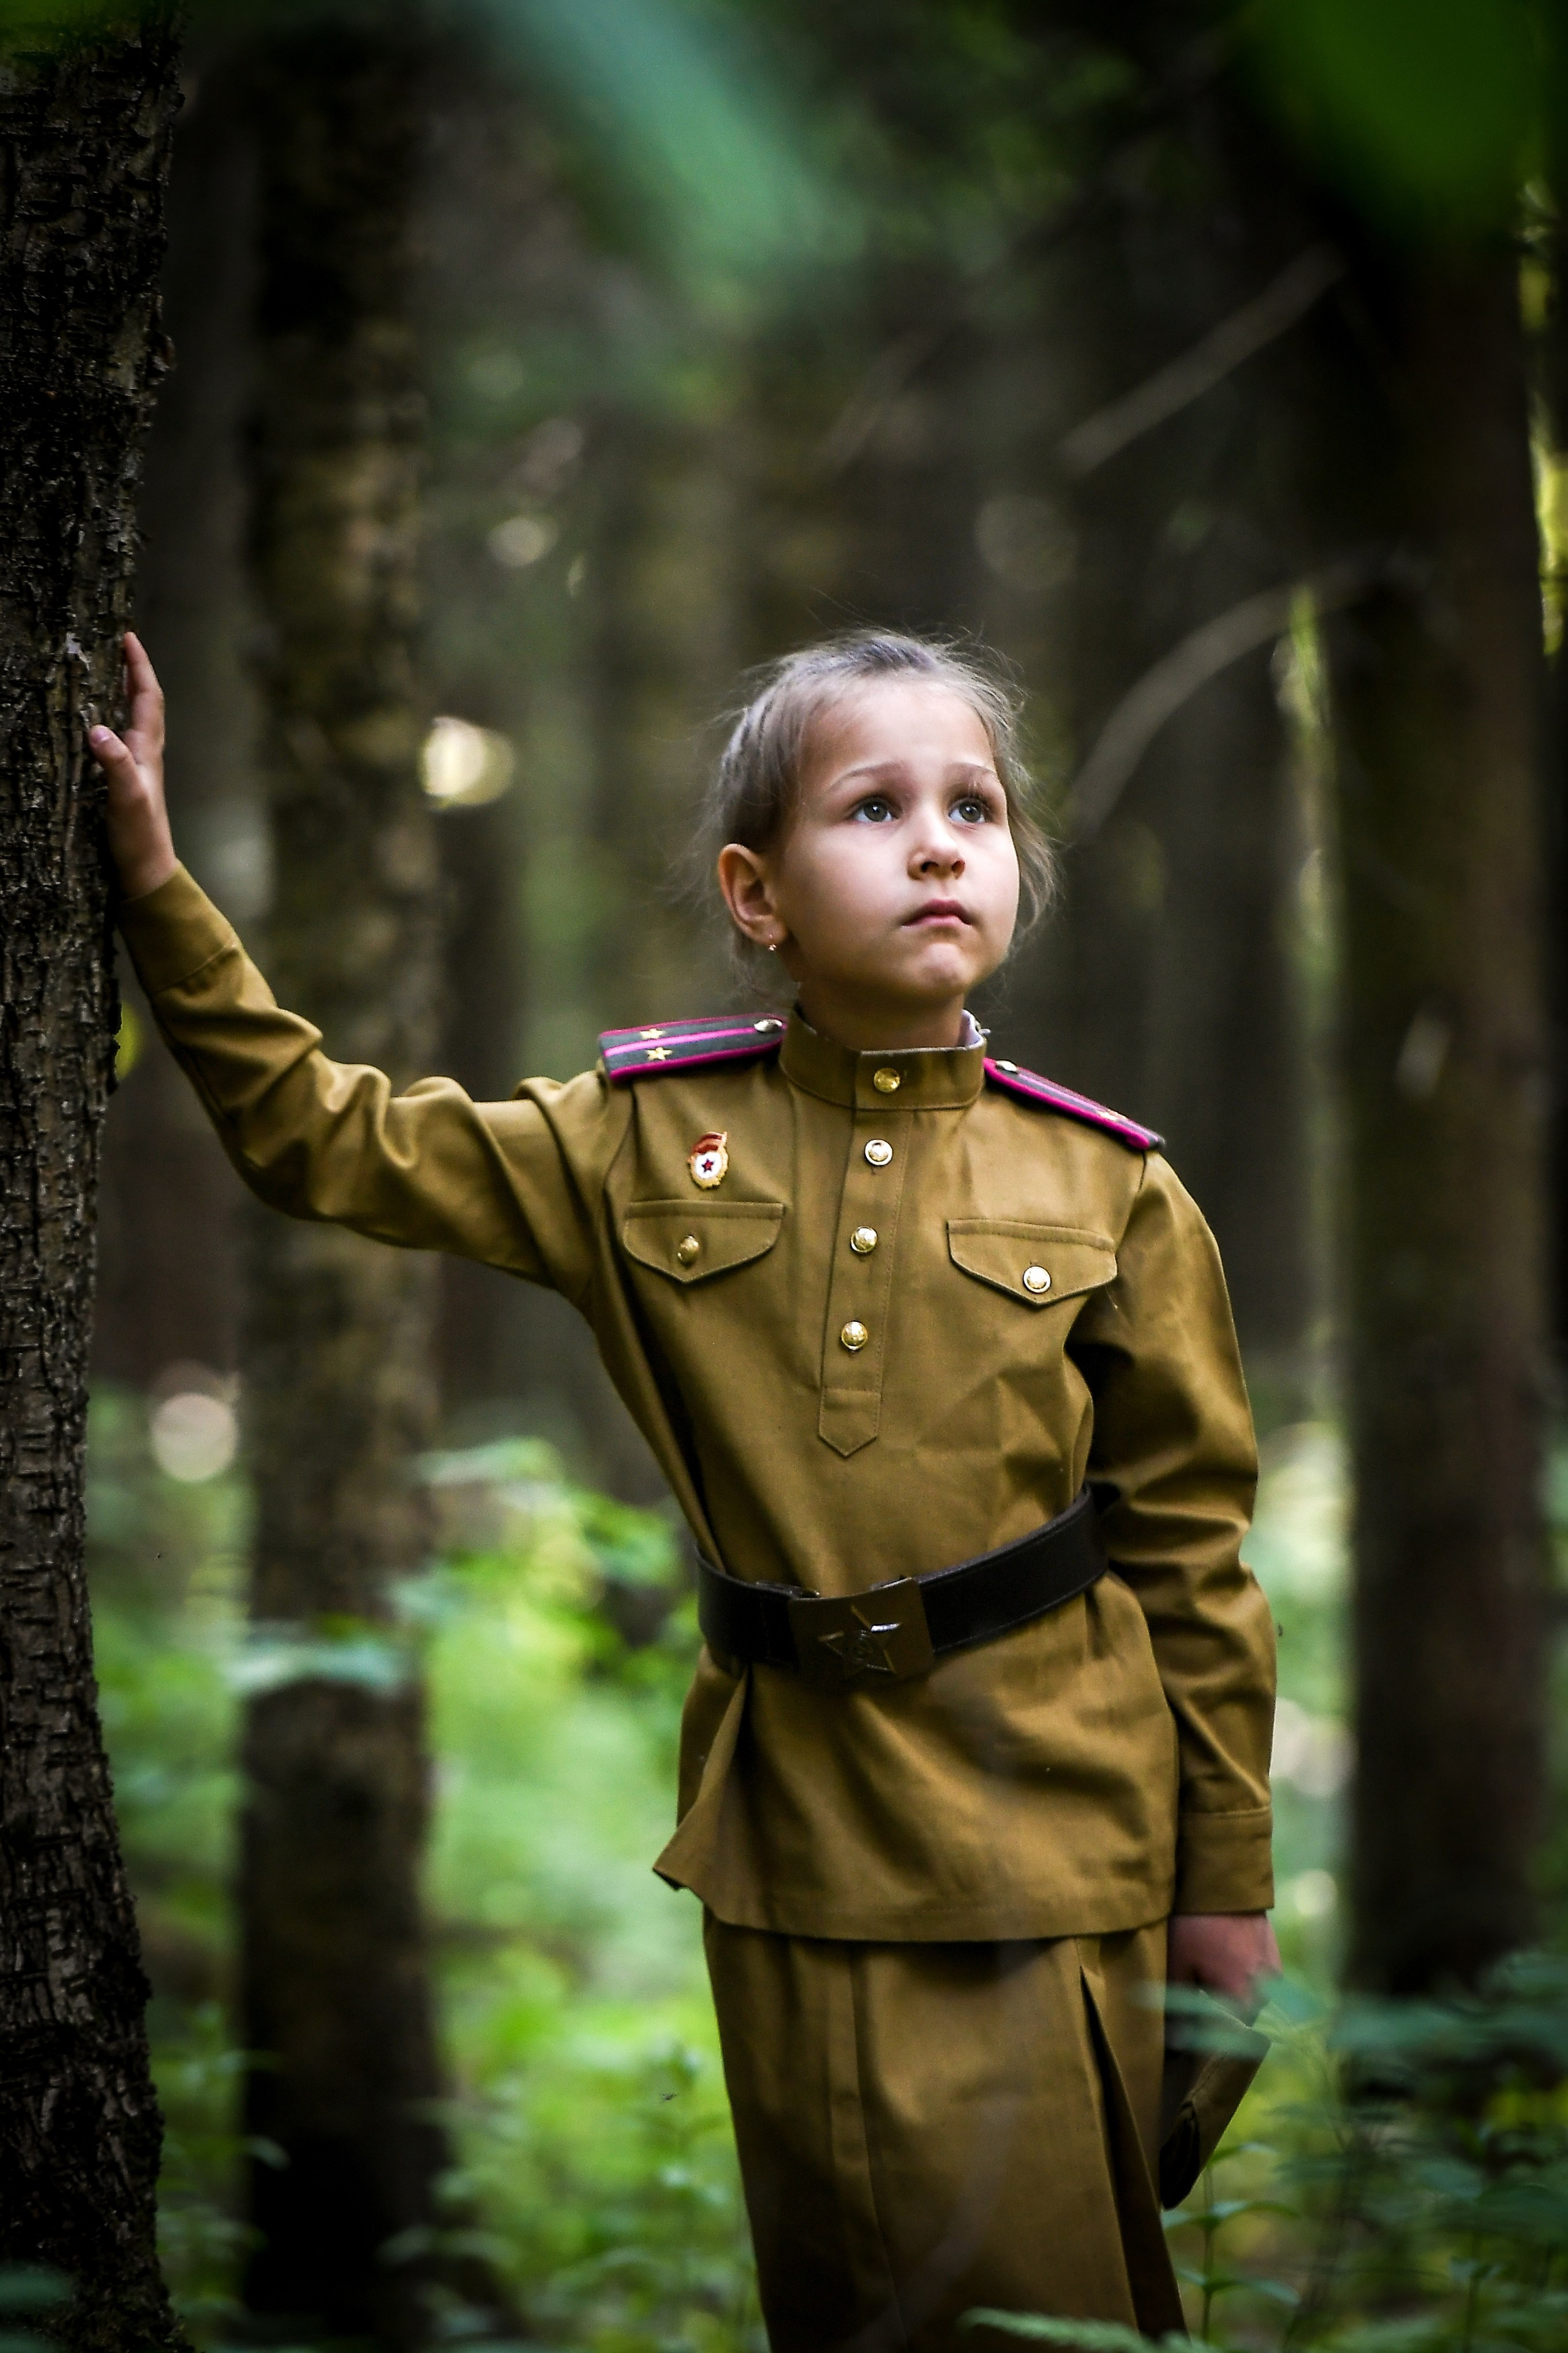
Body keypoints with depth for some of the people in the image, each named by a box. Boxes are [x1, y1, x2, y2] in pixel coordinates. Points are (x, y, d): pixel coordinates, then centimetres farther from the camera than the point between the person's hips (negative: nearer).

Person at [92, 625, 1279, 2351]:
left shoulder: (1112, 1192, -2)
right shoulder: (643, 1139, 2)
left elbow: (1191, 1545, 2)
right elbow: (322, 1139, 6)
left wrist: (1226, 1885, 4)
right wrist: (156, 882, -3)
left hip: (1044, 1825, -2)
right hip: (789, 1815, 2)